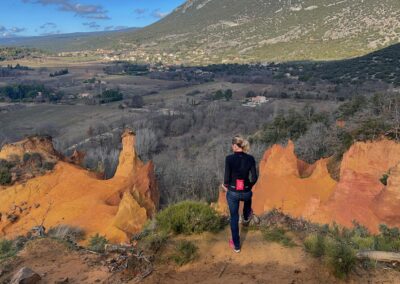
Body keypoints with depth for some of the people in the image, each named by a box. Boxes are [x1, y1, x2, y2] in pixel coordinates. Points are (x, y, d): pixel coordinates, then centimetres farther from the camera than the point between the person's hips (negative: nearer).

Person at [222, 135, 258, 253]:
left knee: (234, 218, 17)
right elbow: (254, 178, -8)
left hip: (232, 192, -2)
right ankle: (246, 217, 66)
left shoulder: (229, 158, -18)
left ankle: (236, 245, 28)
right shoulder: (250, 158, -10)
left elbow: (227, 178, -16)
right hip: (245, 192, 2)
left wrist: (225, 185, 6)